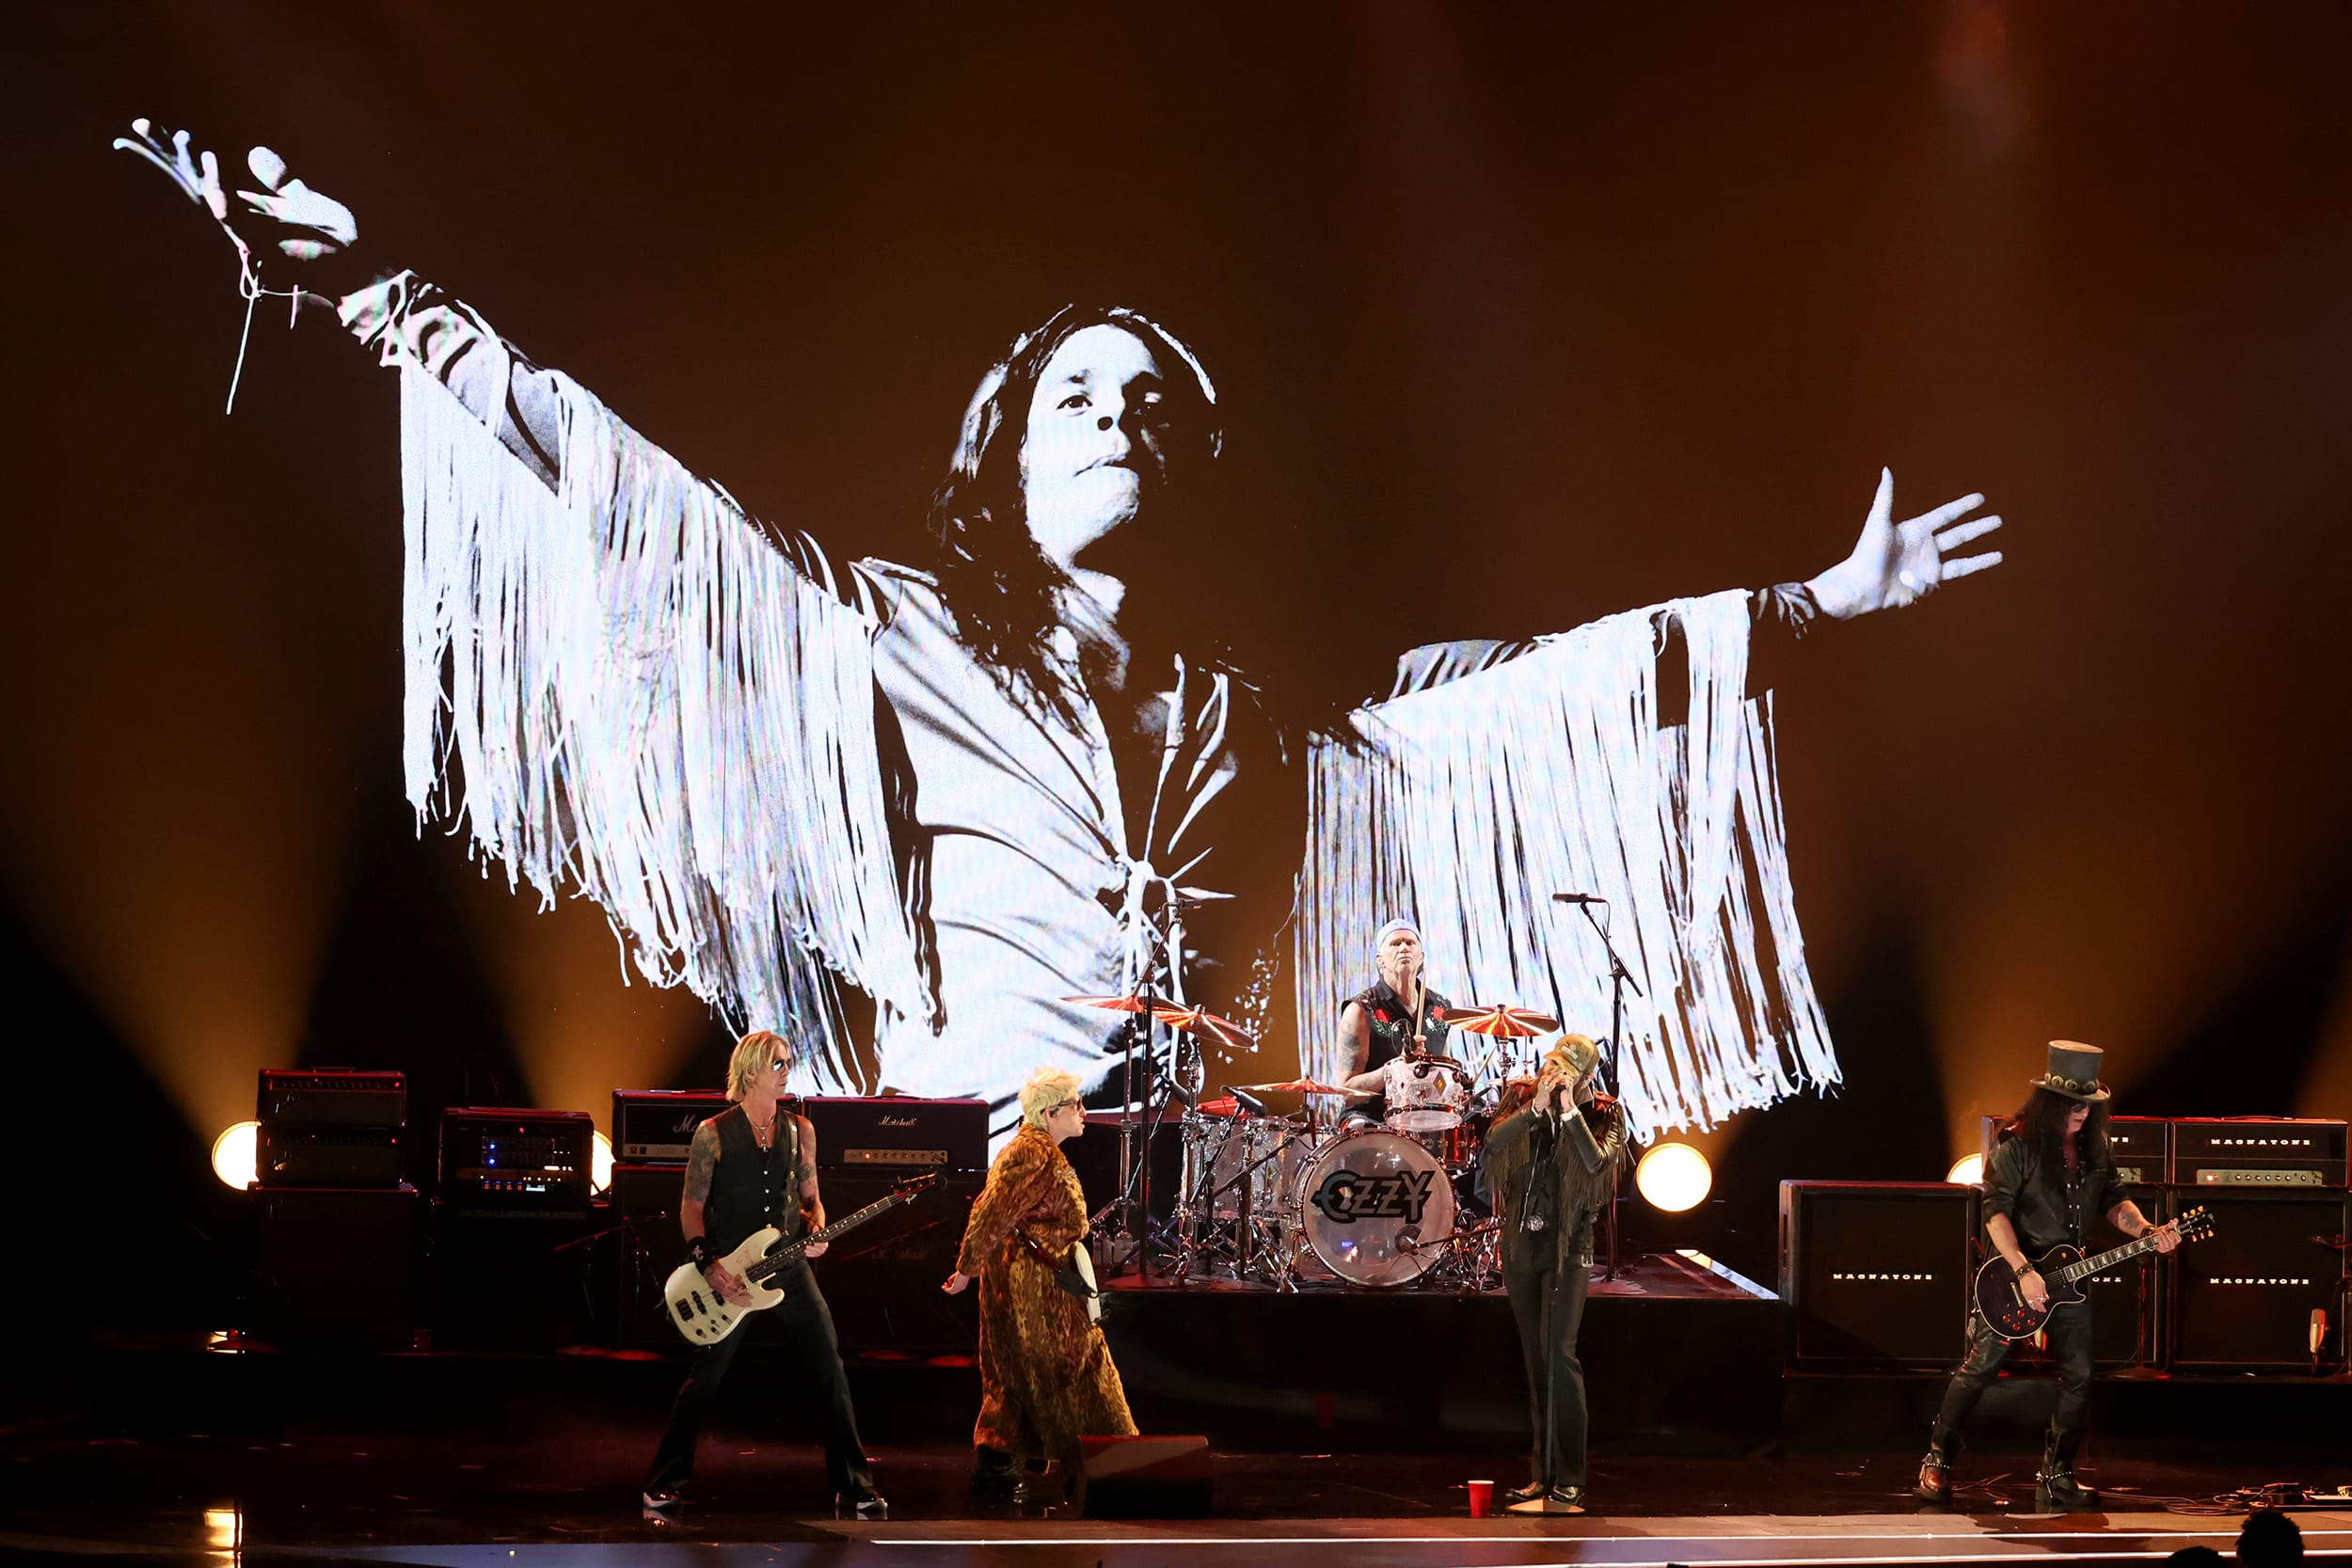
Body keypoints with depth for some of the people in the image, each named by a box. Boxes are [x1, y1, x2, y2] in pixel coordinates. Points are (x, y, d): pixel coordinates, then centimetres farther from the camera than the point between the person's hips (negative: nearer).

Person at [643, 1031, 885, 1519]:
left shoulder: (799, 1130, 8)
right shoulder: (713, 1133, -3)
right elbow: (692, 1206, -1)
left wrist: (816, 1229, -7)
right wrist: (709, 1265, -13)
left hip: (789, 1271, 3)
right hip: (729, 1277, -3)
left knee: (831, 1375, -3)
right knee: (703, 1381, 1)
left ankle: (854, 1487, 3)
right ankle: (665, 1485, 15)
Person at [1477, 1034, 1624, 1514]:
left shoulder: (1602, 1114, -3)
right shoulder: (1525, 1102, 5)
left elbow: (1598, 1163, -19)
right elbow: (1494, 1142, -11)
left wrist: (1570, 1112, -19)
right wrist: (1536, 1108, -20)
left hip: (1567, 1246, -4)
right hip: (1521, 1242, 4)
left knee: (1559, 1354, -15)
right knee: (1535, 1358, 9)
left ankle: (1569, 1483, -17)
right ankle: (1542, 1473, 15)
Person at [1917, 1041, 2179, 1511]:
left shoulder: (2094, 1146, 4)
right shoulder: (2019, 1143, -15)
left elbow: (2112, 1199, 10)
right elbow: (1995, 1209, -19)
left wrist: (2144, 1230, -10)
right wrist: (2023, 1271, -26)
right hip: (2015, 1268, -6)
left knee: (2078, 1376, 4)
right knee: (1979, 1367, -4)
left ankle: (2056, 1476, 15)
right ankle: (1938, 1462, 6)